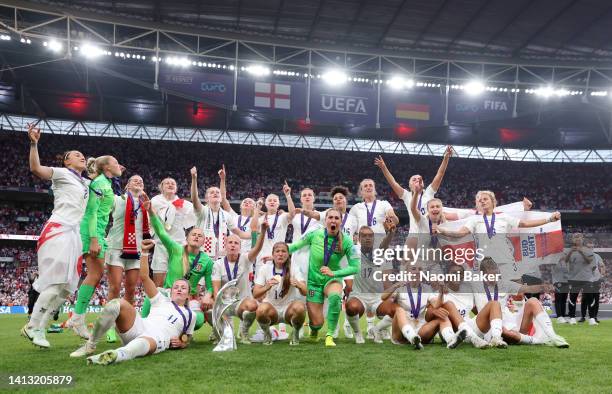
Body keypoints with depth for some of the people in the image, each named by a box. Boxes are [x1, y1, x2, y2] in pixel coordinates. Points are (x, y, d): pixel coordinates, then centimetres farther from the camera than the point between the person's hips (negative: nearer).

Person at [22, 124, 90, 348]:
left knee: (67, 287, 2)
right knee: (56, 283, -15)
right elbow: (36, 169, -14)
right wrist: (34, 143, -23)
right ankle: (32, 327, -4)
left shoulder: (86, 183, 24)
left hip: (74, 235, 8)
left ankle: (40, 328, 8)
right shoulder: (61, 173, 3)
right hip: (58, 231, -8)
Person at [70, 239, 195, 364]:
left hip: (157, 339, -3)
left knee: (143, 343, -45)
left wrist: (181, 343, 5)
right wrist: (145, 252, 5)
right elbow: (144, 277, 16)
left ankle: (117, 354, -79)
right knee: (118, 304, -25)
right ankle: (90, 345, -15)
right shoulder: (163, 301, 25)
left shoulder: (190, 315, 25)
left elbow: (187, 339, 32)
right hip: (139, 327, 3)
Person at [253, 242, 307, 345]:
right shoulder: (264, 269, -1)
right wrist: (267, 287, -30)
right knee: (262, 309, -34)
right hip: (271, 310, 0)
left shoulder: (293, 269, -2)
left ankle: (296, 333, -2)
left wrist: (298, 285, -37)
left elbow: (305, 292, -13)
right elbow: (255, 294, -9)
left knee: (299, 307, -34)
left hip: (288, 310, 0)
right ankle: (267, 334, -1)